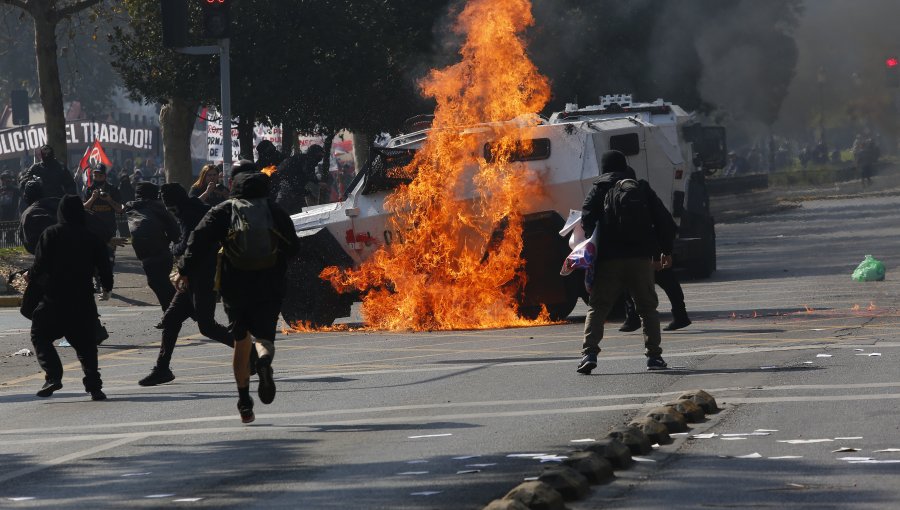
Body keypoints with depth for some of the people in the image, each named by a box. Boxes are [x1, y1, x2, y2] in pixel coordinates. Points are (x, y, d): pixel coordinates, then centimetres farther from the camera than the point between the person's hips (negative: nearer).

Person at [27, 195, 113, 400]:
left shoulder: (51, 234, -5)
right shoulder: (91, 238, 4)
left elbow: (40, 265, -9)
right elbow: (104, 266, 6)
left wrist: (30, 275, 13)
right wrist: (107, 286, 26)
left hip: (54, 298, -3)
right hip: (83, 300, 3)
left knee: (40, 336, 10)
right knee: (85, 342, 13)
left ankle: (53, 375, -10)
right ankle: (94, 385, 1)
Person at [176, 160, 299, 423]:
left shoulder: (222, 211, 1)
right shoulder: (275, 211, 4)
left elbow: (200, 241, -10)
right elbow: (293, 246, 6)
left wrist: (185, 271, -8)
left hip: (235, 289, 0)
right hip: (269, 290, 0)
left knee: (241, 342, 12)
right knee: (264, 336, 6)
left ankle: (244, 402, 11)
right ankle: (264, 361, -32)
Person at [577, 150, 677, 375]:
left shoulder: (599, 191, 5)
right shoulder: (642, 189, 12)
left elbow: (587, 221, -10)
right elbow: (665, 221, 11)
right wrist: (666, 251, 21)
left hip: (609, 261, -2)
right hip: (641, 258, 2)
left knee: (597, 307, 2)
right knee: (648, 307, 15)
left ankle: (589, 353, -14)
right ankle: (654, 355, 8)